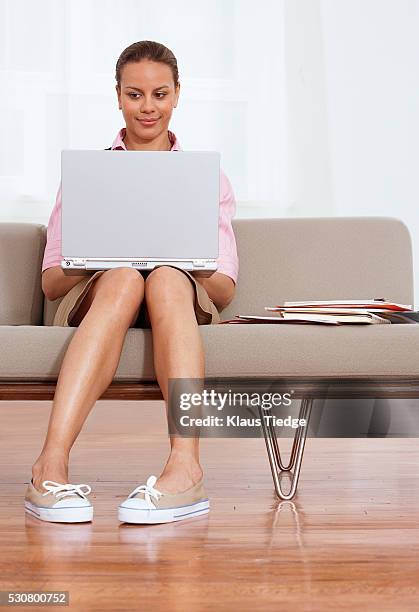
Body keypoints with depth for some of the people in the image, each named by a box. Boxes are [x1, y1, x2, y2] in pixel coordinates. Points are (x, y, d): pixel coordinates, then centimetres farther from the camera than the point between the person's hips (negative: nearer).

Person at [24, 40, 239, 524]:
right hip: (92, 304, 0)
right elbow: (50, 281, 9)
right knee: (123, 279, -37)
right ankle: (52, 462, -50)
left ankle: (185, 463, -53)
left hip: (183, 305, 1)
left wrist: (177, 262, -13)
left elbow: (225, 290, 9)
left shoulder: (207, 175, 18)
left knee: (166, 280, -36)